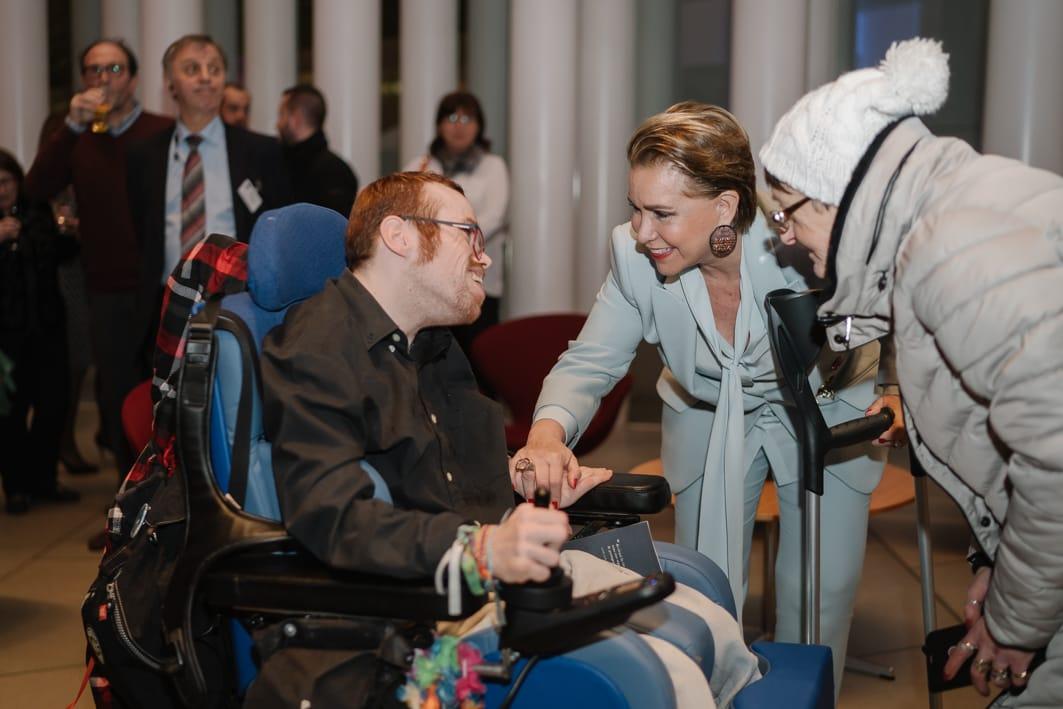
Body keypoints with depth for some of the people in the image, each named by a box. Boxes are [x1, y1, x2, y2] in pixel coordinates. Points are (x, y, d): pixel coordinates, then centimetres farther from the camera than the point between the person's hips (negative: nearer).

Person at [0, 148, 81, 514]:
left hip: (46, 326, 3)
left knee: (53, 404, 5)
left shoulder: (39, 213, 7)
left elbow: (60, 254, 18)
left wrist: (70, 234, -1)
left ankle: (43, 479, 22)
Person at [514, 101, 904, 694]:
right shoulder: (634, 256, -25)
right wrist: (548, 434, -38)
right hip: (708, 419, 2)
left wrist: (899, 397, -35)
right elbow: (591, 363, -18)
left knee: (820, 592, 5)